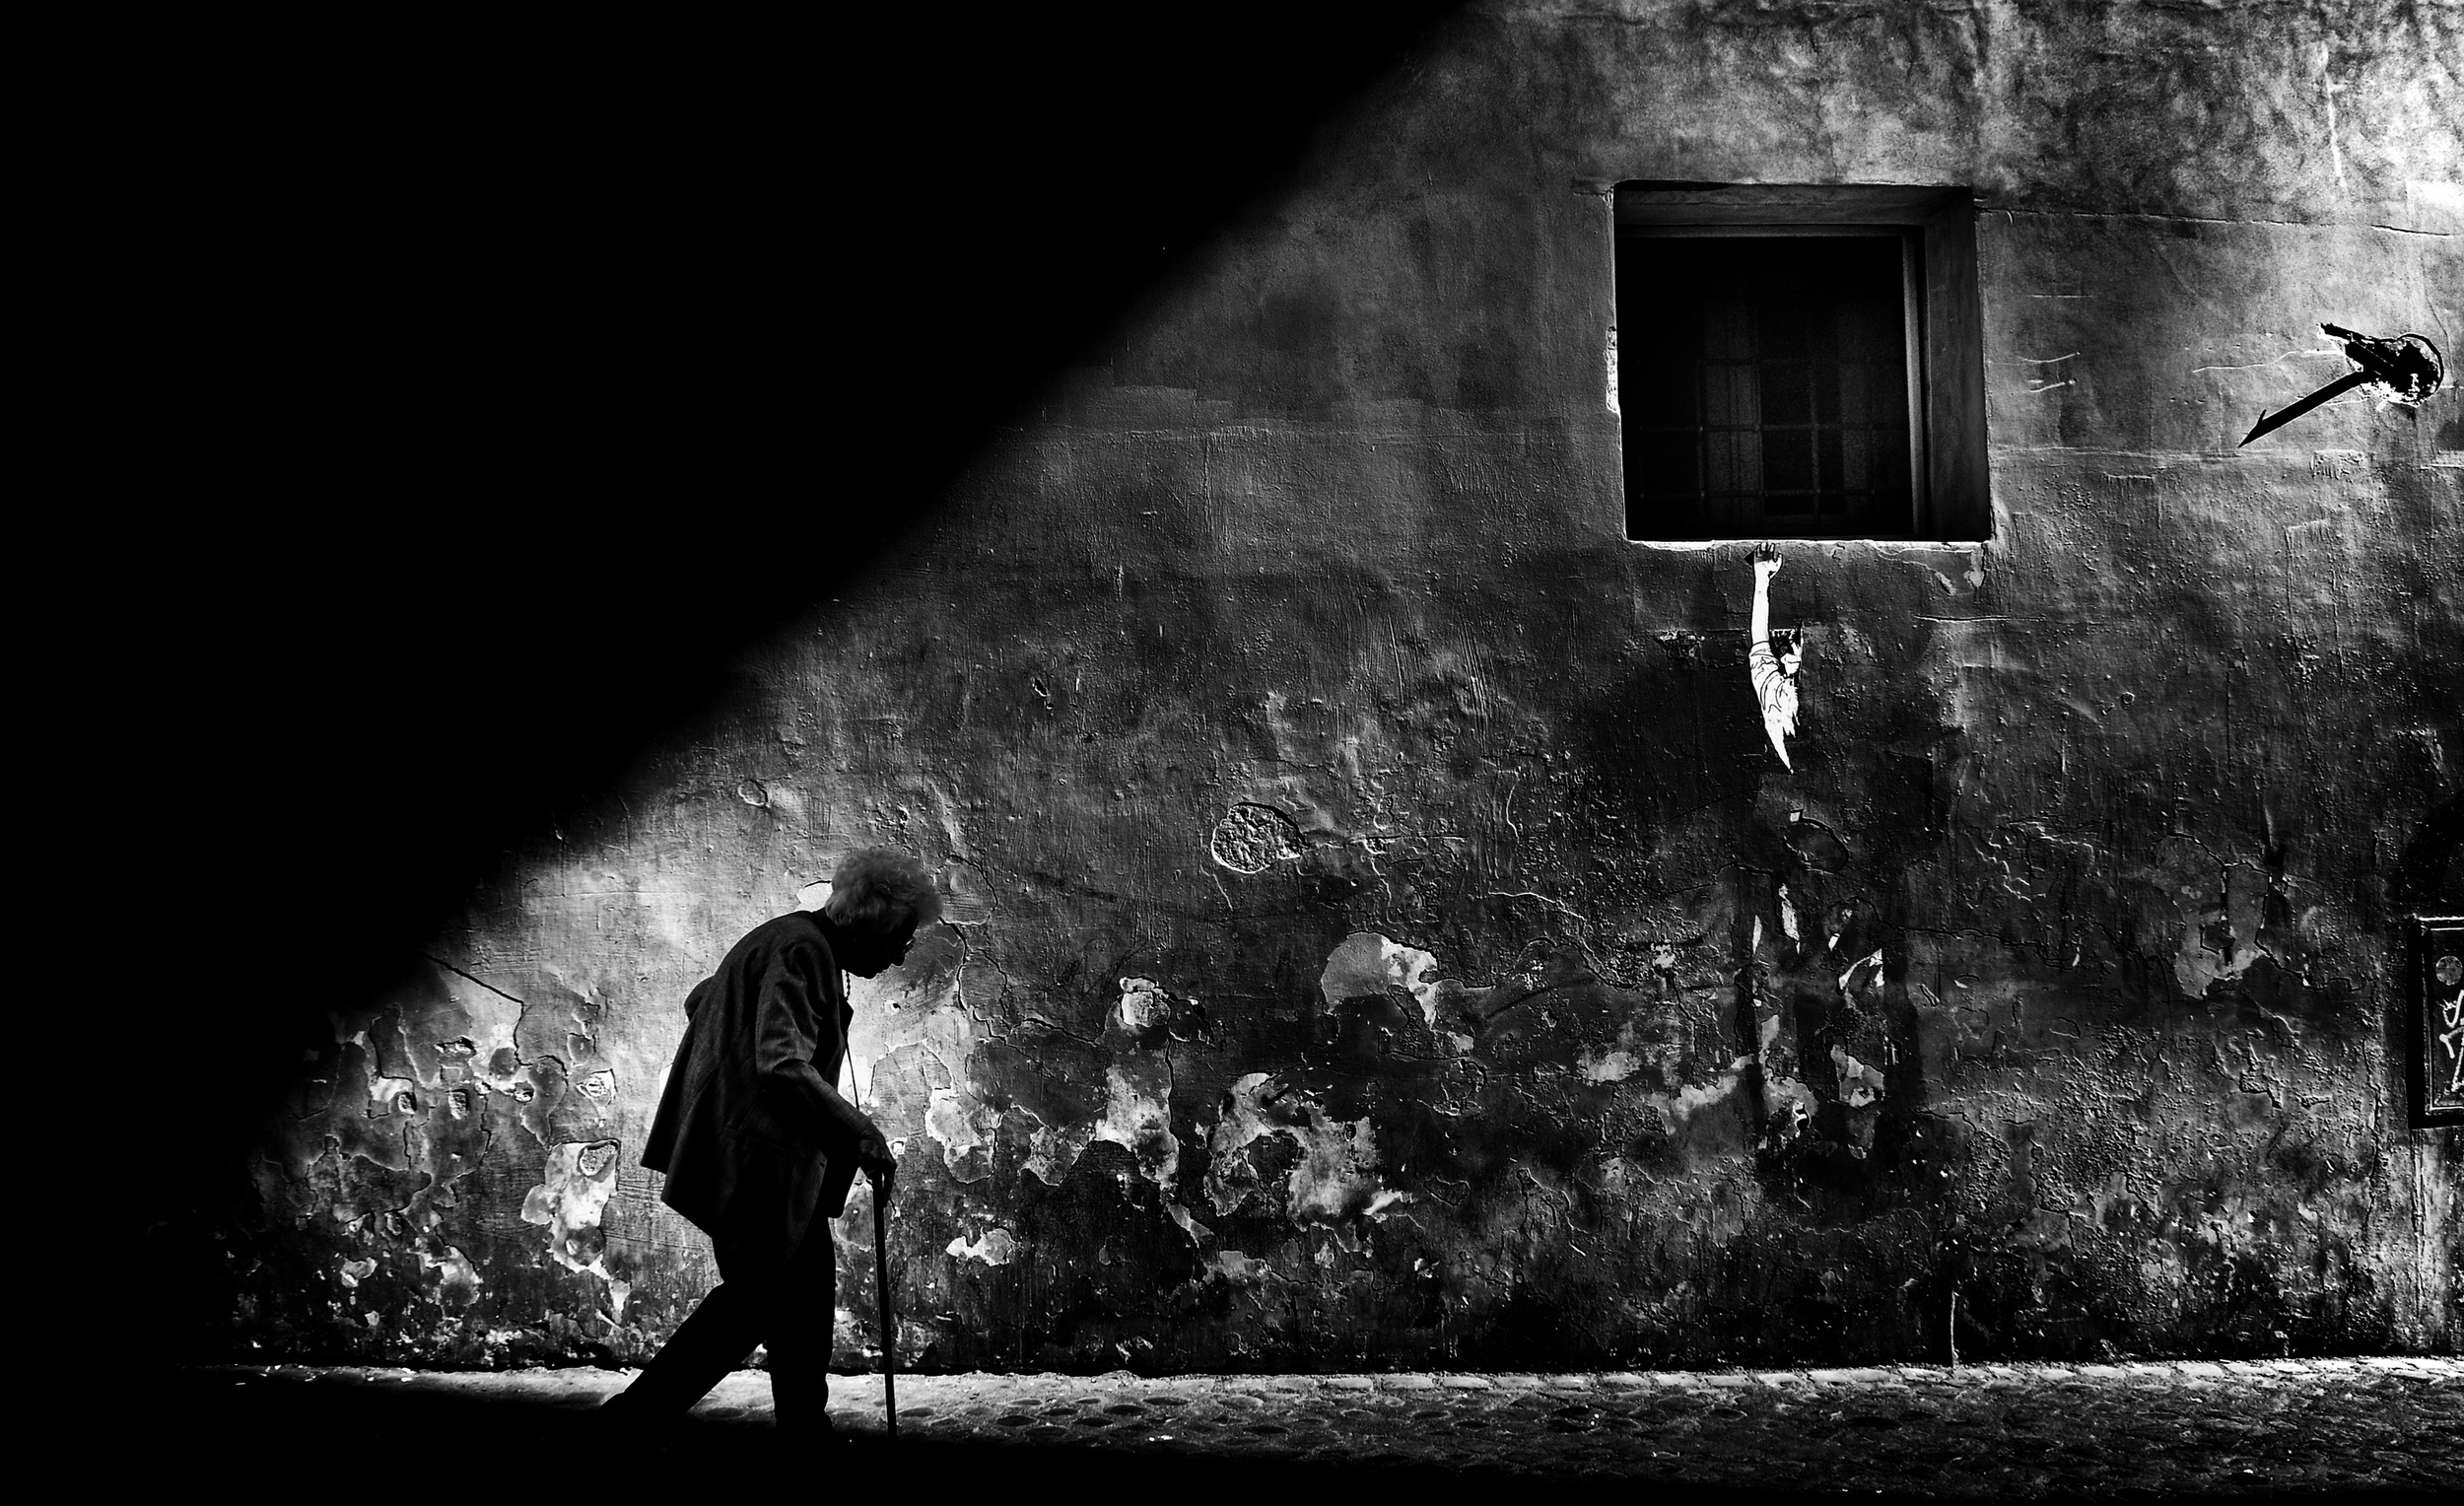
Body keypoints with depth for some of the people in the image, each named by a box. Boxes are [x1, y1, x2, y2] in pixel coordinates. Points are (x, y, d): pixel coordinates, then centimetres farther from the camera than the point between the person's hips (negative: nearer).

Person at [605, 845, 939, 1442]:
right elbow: (782, 1063, -30)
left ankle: (806, 1429, 16)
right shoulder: (801, 951, -18)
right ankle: (633, 1416, 1)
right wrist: (859, 1133, -30)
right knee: (753, 1298, -4)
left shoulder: (783, 941, 15)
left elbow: (699, 1003, 28)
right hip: (754, 1157, -11)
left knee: (808, 1282, 11)